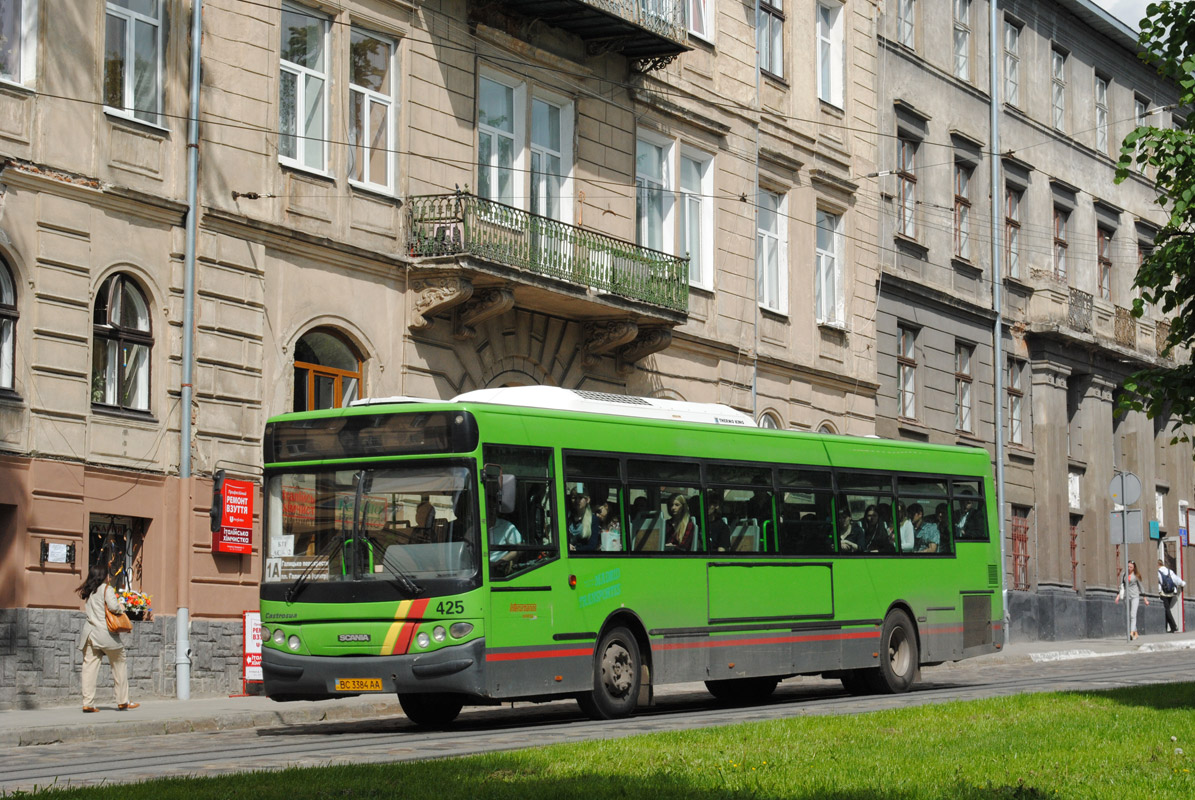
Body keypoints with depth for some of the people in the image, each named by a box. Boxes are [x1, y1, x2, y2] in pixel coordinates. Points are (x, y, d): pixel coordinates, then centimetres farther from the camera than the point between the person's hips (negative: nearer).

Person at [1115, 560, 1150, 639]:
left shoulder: (1136, 576, 1)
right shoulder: (1125, 575, 10)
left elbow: (1141, 587, 6)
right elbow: (1122, 586, 13)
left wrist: (1145, 599, 7)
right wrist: (1118, 595, 1)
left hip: (1135, 596, -5)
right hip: (1127, 596, 5)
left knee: (1133, 615, -17)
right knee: (1129, 616, 8)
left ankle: (1131, 633, -28)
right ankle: (1135, 633, 18)